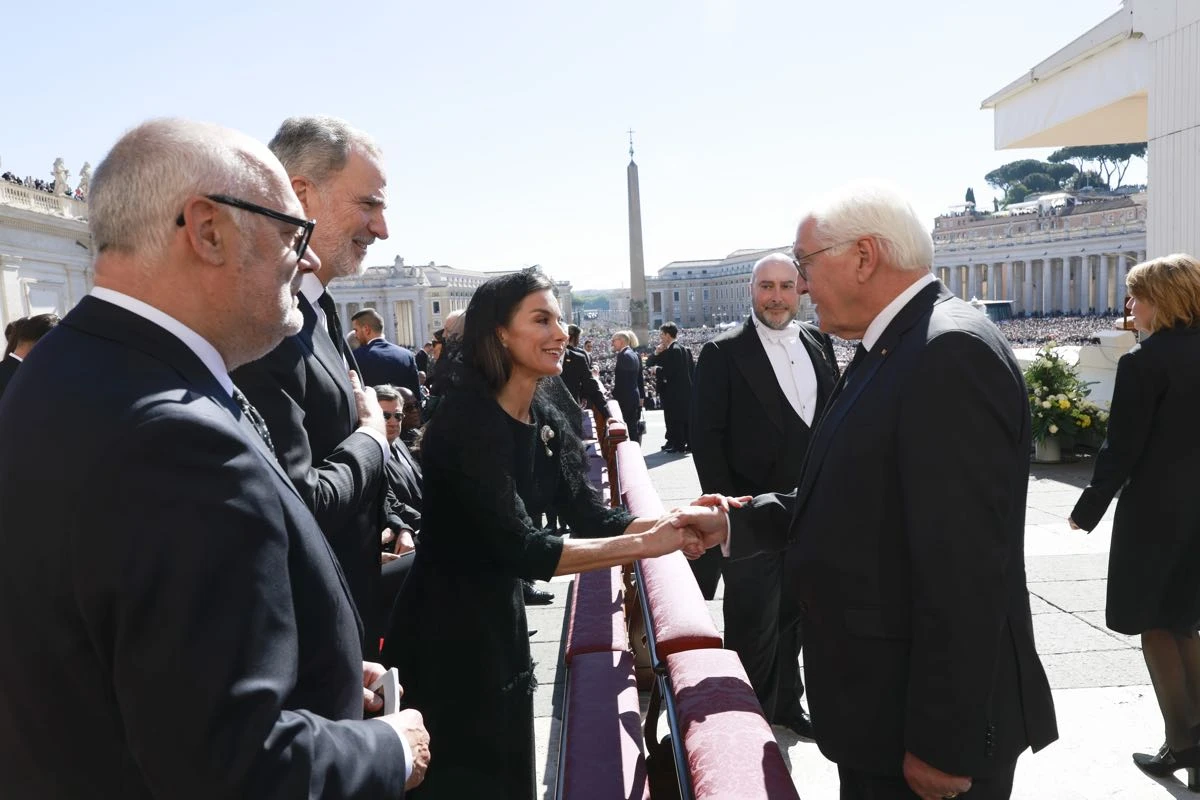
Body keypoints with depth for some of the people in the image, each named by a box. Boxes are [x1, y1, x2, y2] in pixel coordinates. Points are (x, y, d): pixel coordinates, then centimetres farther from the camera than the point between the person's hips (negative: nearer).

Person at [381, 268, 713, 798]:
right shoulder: (466, 422, -24)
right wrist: (647, 545, -30)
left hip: (502, 617, 7)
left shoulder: (545, 418, 0)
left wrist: (678, 523, -20)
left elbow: (591, 515, -4)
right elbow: (521, 549, -29)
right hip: (446, 634, -7)